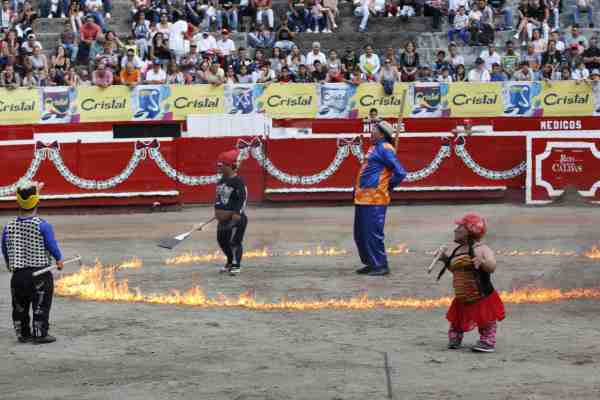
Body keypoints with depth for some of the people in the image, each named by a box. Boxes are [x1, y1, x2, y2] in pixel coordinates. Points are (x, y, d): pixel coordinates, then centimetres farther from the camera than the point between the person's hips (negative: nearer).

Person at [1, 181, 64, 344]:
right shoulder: (42, 226, -15)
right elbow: (52, 246, -10)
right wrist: (59, 260, 10)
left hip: (18, 274, 4)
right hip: (40, 273, -4)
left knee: (20, 306, 17)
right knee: (40, 306, 6)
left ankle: (23, 334, 23)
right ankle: (40, 334, 7)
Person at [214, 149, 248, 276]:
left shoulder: (238, 181, -15)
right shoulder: (223, 180, 12)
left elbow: (243, 198, -18)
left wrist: (237, 213, -23)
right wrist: (218, 213, 24)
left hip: (234, 218, -10)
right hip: (222, 218, 10)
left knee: (234, 241, -7)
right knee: (222, 240, 17)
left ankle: (236, 265, 2)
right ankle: (230, 262, 34)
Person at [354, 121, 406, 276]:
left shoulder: (385, 149, -13)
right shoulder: (375, 148, 16)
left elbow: (400, 172, -18)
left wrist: (388, 187, -7)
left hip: (374, 199, -10)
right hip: (362, 198, 10)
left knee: (372, 234, -8)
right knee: (360, 234, 15)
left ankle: (381, 266, -2)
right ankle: (371, 264, 24)